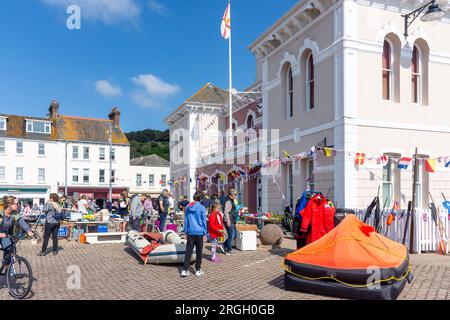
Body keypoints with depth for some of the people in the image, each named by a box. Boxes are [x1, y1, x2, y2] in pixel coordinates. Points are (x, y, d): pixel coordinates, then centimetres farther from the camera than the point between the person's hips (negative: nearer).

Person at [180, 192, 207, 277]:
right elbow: (204, 221, -5)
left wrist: (186, 232, 16)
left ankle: (185, 270, 2)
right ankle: (198, 270, 15)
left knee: (188, 251, 6)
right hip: (199, 232, -3)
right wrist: (205, 234, 1)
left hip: (190, 232, 3)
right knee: (199, 251, 8)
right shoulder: (202, 208, -7)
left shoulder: (188, 207, 5)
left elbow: (186, 220, 9)